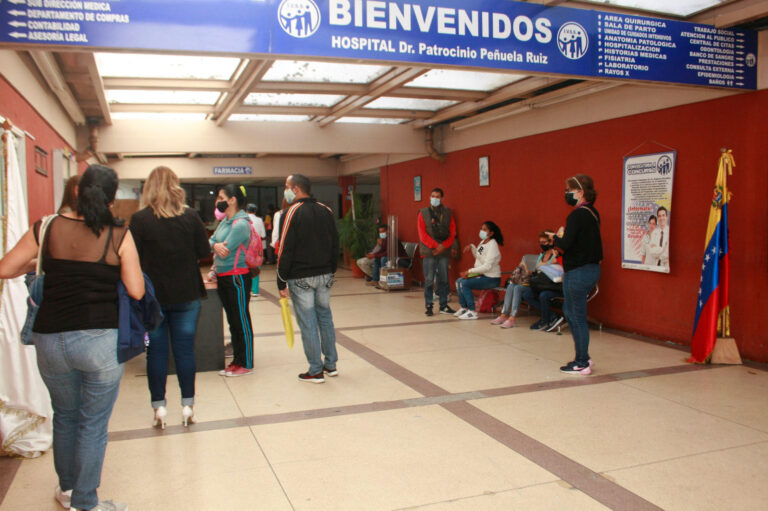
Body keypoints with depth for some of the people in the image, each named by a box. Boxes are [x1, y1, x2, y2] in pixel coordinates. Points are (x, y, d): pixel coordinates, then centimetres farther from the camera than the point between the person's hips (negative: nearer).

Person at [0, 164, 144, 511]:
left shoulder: (45, 229, 0)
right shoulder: (119, 236, -8)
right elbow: (136, 292, -9)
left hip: (50, 340, 4)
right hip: (101, 339, -4)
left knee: (64, 416, 25)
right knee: (93, 425, 10)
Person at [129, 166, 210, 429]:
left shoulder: (139, 219, -9)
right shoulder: (191, 216, -5)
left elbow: (133, 257, -9)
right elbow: (204, 250, 0)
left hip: (152, 295, -1)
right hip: (186, 293, 1)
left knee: (156, 351, 9)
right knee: (185, 349, 8)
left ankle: (159, 407, 15)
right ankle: (188, 405, 14)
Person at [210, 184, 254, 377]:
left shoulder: (240, 224, -17)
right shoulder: (225, 221, 12)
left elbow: (225, 251, -20)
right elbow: (212, 240, 11)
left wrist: (215, 246, 1)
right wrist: (215, 245, -12)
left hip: (237, 277, -9)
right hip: (223, 276, 9)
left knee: (242, 321, -1)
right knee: (232, 321, 15)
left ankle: (246, 364, 8)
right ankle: (236, 360, 25)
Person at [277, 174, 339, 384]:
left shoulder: (291, 213, -10)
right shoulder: (326, 211, 9)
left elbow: (285, 250, -13)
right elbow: (335, 245, 12)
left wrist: (282, 282, -7)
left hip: (301, 279, -6)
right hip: (325, 275, 6)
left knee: (308, 324, 0)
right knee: (325, 318, 16)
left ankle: (315, 371, 7)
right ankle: (331, 365, 23)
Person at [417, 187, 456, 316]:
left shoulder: (447, 213, 10)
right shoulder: (423, 213, 3)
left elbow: (452, 232, 6)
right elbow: (422, 234, -4)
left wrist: (444, 246, -9)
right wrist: (435, 245, -13)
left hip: (444, 252, 2)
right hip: (429, 252, -2)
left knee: (443, 280, 7)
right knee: (429, 280, -1)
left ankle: (443, 306, 15)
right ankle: (428, 306, 6)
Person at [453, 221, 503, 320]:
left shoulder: (492, 245, -18)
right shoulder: (483, 242, 9)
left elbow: (487, 267, -24)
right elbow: (478, 256, 25)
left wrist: (470, 271, -21)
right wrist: (472, 247, 9)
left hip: (492, 278, -9)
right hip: (482, 275, 9)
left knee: (465, 283, -21)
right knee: (459, 281, 3)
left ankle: (472, 312, -15)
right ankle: (464, 308, 11)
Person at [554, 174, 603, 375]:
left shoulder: (577, 215, -18)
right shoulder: (593, 213, 11)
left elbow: (565, 244, -23)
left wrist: (558, 237, -3)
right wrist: (562, 240, 6)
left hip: (578, 272, -10)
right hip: (591, 268, 10)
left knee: (578, 317, 1)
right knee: (570, 312, 20)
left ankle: (582, 363, 11)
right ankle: (583, 357, 27)